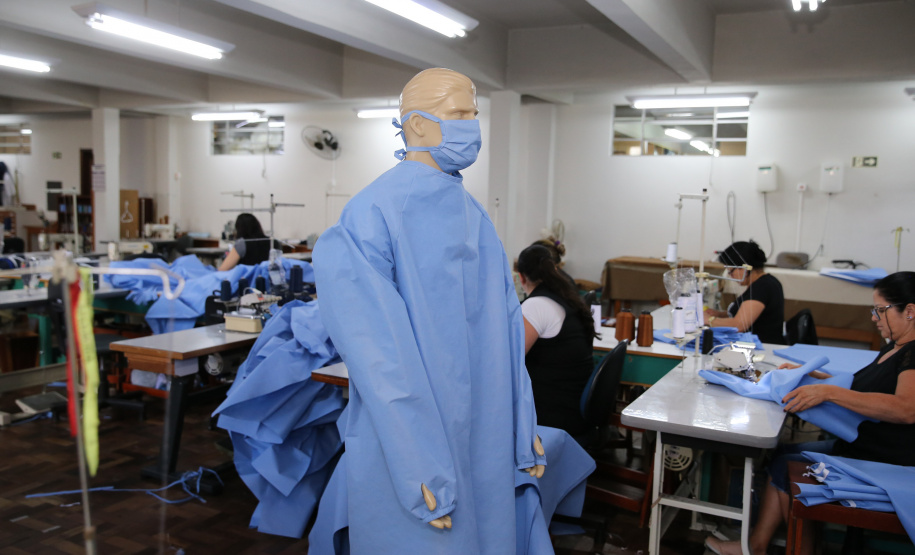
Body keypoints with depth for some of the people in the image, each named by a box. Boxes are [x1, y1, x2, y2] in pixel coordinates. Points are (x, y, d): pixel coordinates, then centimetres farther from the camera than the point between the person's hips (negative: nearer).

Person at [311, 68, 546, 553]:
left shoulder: (473, 215, 8)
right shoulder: (376, 211, -15)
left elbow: (505, 325, 10)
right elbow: (377, 350, -19)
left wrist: (524, 429, 8)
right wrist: (420, 470, -21)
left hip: (483, 436, 7)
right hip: (413, 439, -7)